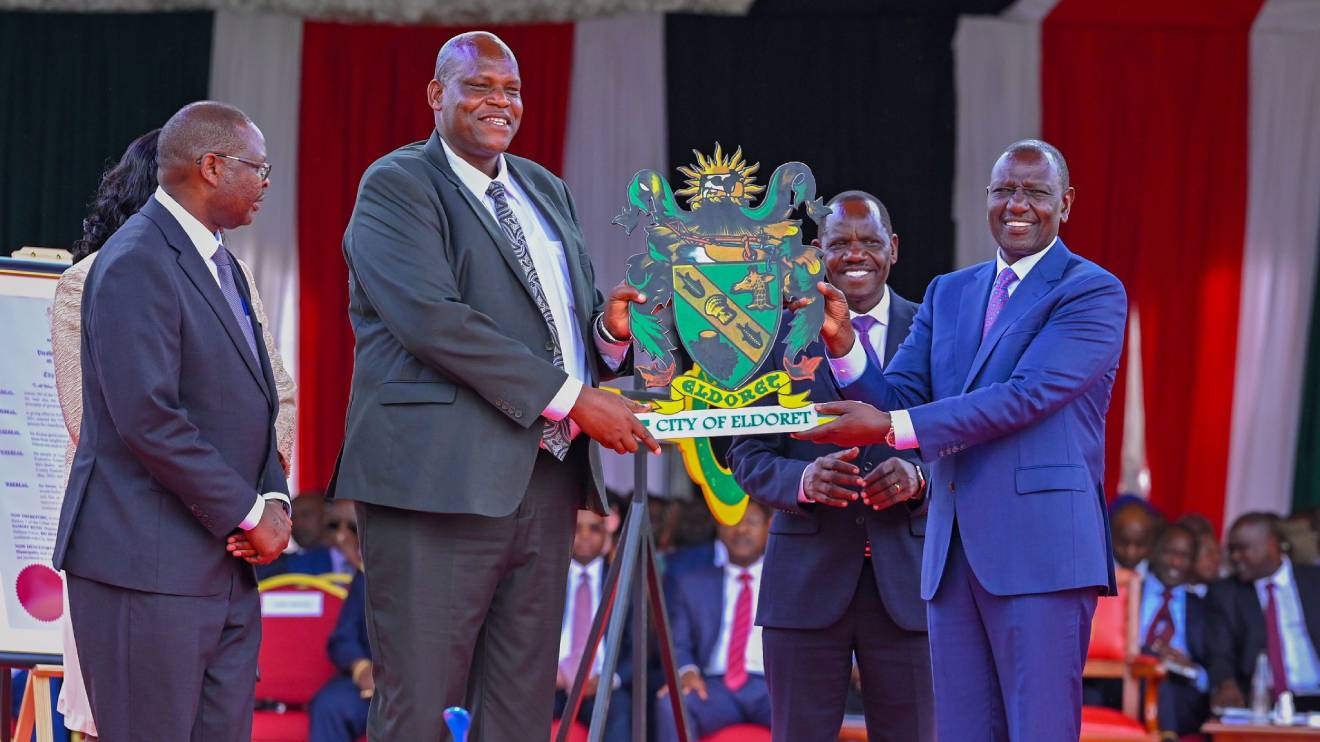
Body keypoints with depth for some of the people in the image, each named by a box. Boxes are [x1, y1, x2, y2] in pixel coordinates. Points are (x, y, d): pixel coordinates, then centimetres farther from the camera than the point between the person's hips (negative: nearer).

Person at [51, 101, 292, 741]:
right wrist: (247, 514, -14)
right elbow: (148, 418, -21)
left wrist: (274, 498, 3)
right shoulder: (136, 263, -13)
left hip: (226, 565, 9)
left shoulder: (220, 264, 18)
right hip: (149, 566, -9)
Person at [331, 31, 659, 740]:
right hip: (441, 479, -7)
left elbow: (572, 318, 23)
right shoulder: (397, 185, -3)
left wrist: (610, 327, -4)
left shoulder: (546, 191, 22)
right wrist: (573, 400, -18)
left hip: (545, 482, 8)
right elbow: (433, 318, -16)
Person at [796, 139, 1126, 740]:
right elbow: (895, 398, 12)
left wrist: (890, 428, -20)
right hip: (952, 553, 6)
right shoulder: (947, 295, 18)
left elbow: (1027, 396, -15)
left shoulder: (1094, 294, -3)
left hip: (1041, 551, -6)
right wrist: (842, 340, -7)